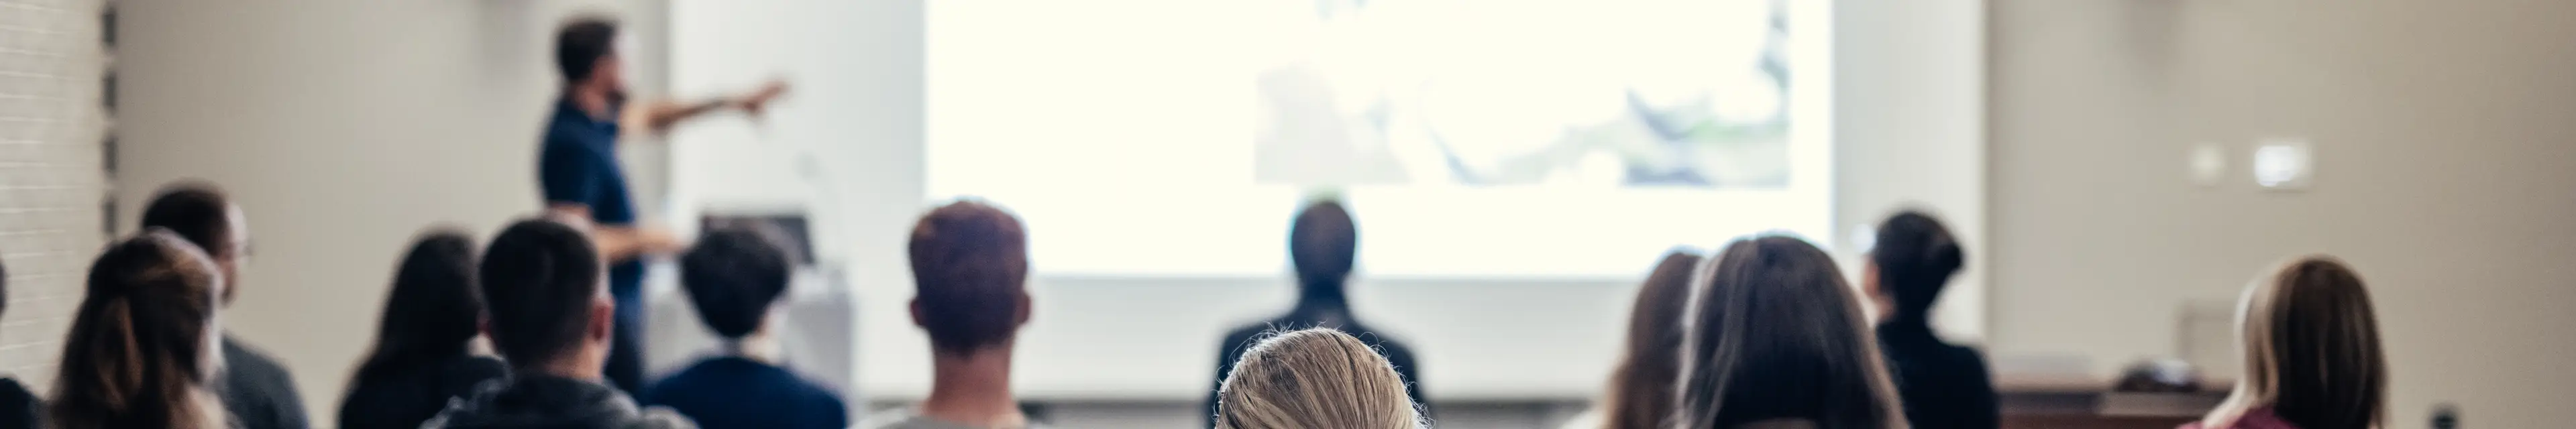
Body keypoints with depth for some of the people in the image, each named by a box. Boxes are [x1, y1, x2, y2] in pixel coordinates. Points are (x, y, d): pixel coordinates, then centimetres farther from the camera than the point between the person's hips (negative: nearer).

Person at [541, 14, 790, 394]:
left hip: (621, 297, 10)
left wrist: (732, 103, 25)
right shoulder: (574, 143, -22)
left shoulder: (595, 120, 7)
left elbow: (649, 118, 27)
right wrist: (644, 239, -15)